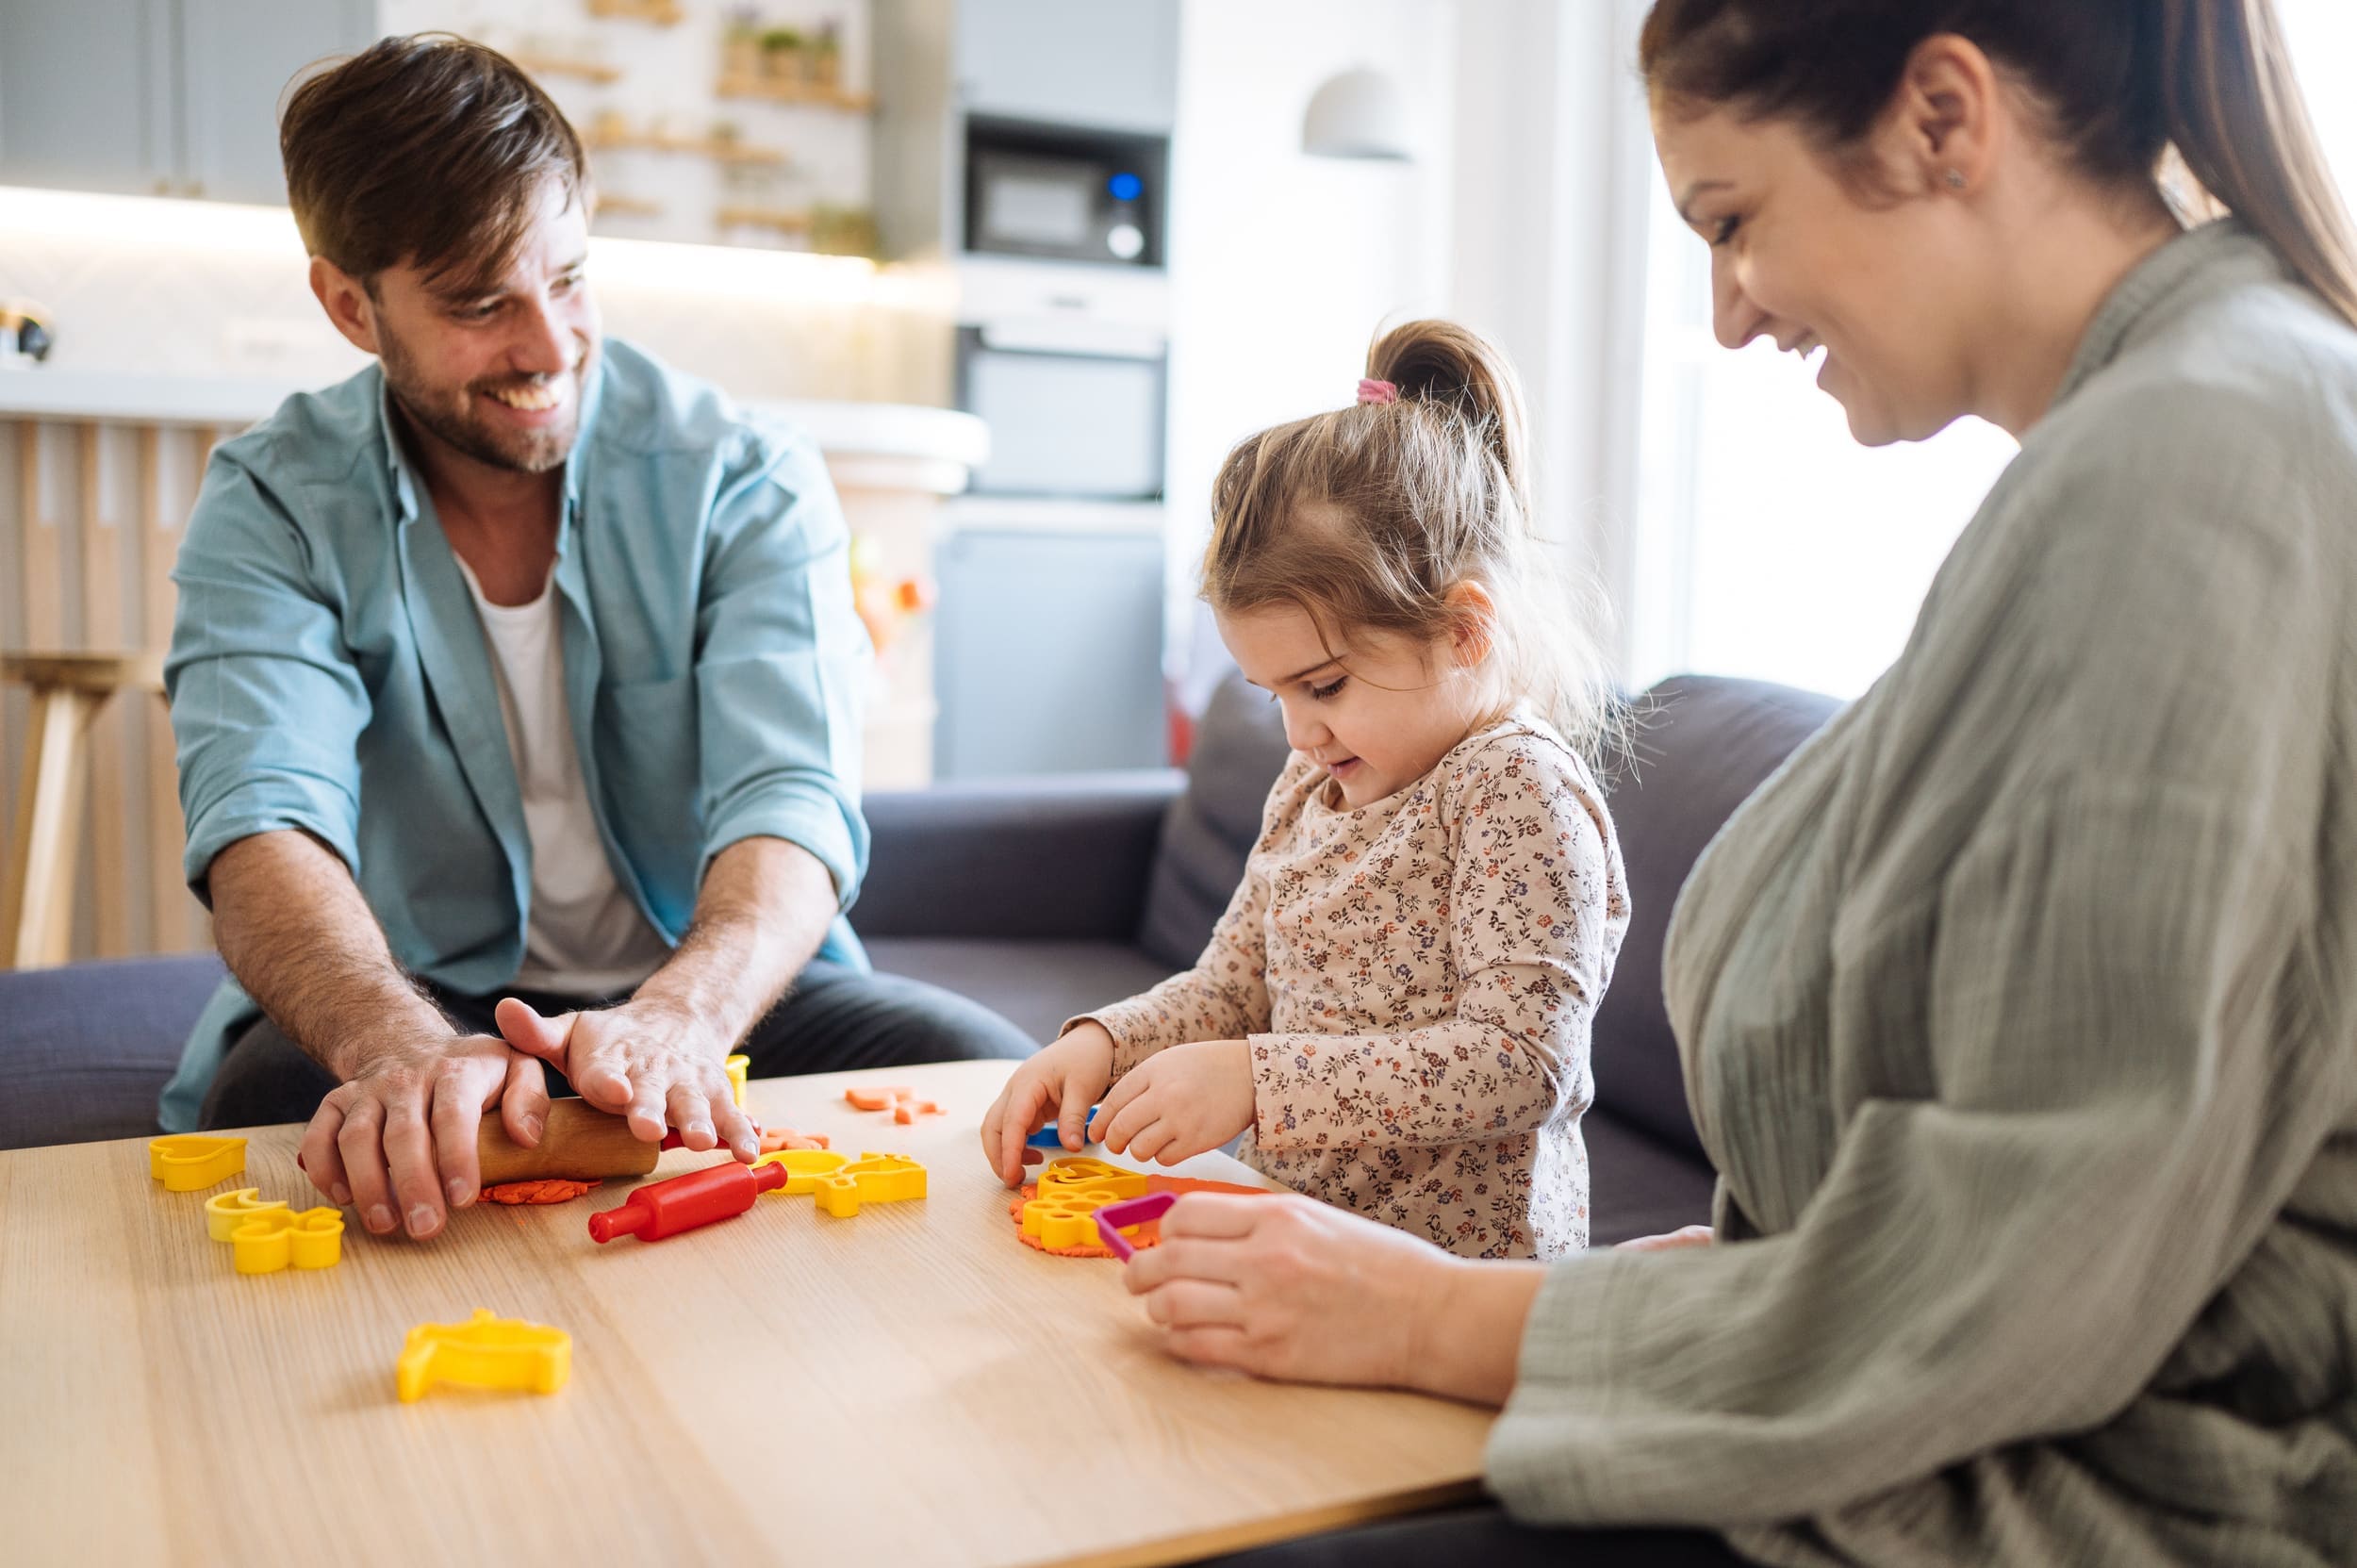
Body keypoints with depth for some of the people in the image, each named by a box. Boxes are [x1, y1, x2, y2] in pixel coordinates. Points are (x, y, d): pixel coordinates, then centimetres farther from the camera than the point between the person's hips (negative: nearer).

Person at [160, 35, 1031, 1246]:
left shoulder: (746, 480, -7)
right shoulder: (273, 508, -6)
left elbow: (790, 800, -20)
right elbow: (263, 818, -22)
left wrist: (679, 1017, -42)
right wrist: (405, 1047, -45)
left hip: (715, 993, 1)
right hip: (414, 1000, -1)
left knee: (993, 1078, -23)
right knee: (268, 1095, -33)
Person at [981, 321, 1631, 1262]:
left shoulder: (1518, 791, -12)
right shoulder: (1311, 786, 13)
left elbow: (1524, 1060, -20)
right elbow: (1231, 987, 19)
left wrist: (1256, 1080, -24)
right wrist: (1100, 1047, -1)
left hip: (1459, 1263, -8)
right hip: (1297, 1243, 8)